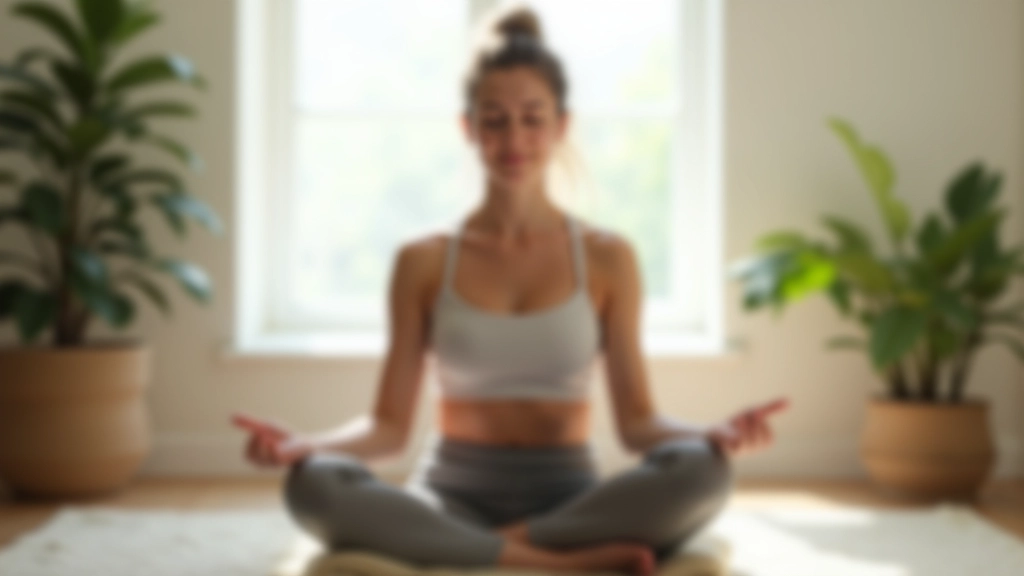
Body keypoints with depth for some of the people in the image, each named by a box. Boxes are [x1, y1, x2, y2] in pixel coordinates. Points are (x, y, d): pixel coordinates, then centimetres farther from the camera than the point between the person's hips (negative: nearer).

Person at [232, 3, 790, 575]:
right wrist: (304, 444, -18)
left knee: (704, 470, -31)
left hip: (569, 499, 0)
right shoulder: (424, 262, 5)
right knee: (314, 485, -32)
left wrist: (709, 434, -19)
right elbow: (390, 425, 2)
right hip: (452, 499, 0)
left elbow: (636, 420, 2)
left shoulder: (607, 258, 4)